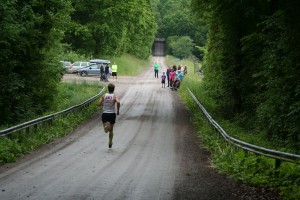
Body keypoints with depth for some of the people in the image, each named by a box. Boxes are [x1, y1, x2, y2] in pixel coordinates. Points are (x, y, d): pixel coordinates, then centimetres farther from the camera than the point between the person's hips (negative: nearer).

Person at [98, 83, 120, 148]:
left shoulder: (104, 96, 4)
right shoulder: (115, 97, -3)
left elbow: (99, 104, -3)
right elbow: (118, 102, -24)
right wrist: (118, 111, -11)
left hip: (105, 114, 0)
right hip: (112, 114, 0)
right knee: (111, 130, 18)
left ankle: (106, 125, -38)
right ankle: (110, 143, 24)